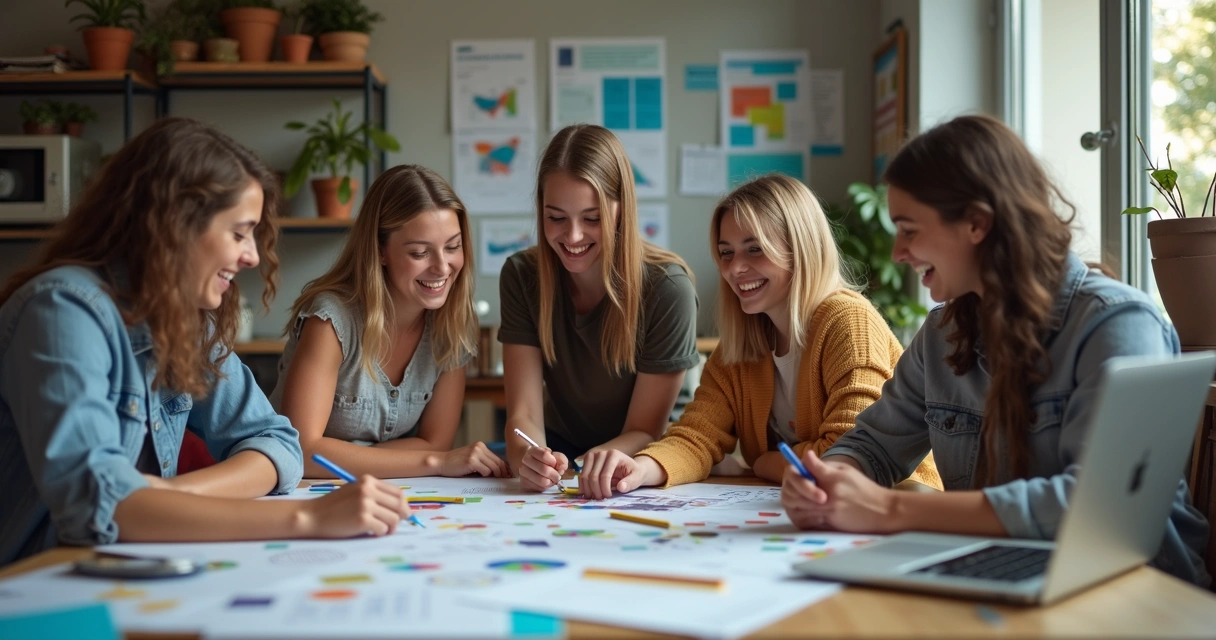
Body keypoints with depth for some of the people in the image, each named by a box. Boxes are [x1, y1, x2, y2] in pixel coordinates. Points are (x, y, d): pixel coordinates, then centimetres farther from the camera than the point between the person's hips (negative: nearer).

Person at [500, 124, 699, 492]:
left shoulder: (667, 289, -20)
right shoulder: (521, 276, -11)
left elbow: (644, 430, -14)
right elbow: (524, 413, -16)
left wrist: (602, 462, -36)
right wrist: (527, 458, -39)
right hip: (557, 451, 3)